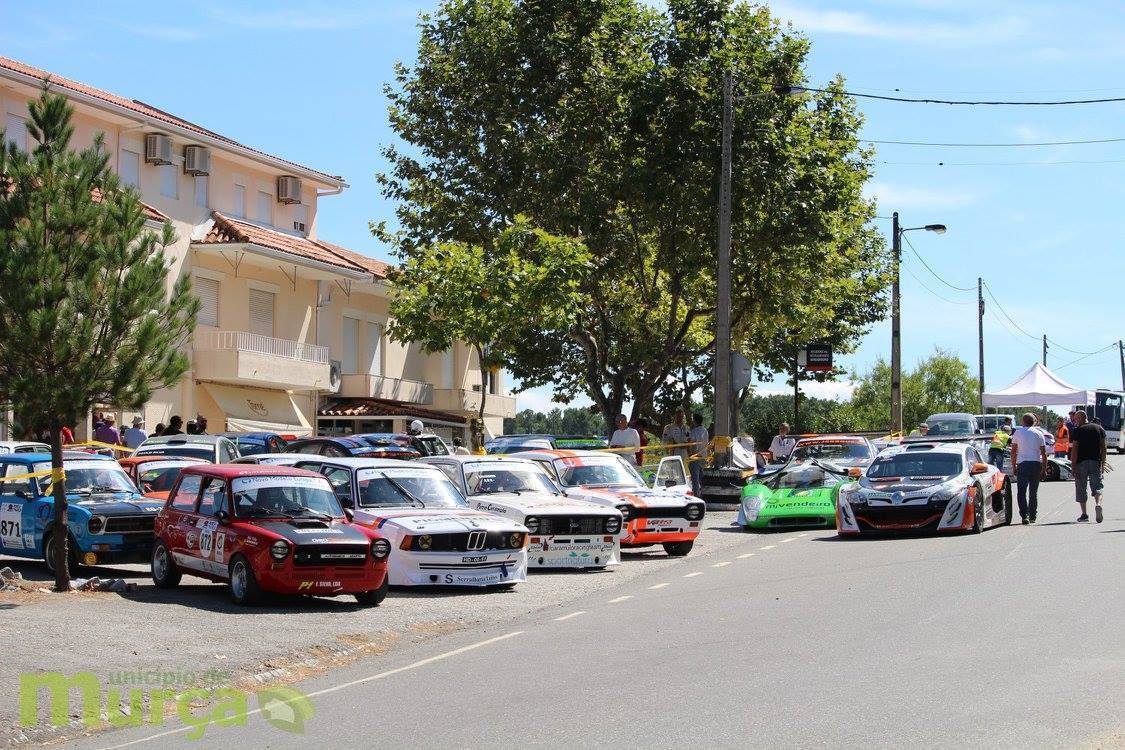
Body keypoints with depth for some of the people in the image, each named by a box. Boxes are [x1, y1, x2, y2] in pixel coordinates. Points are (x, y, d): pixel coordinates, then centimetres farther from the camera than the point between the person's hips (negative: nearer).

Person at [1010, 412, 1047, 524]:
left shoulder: (1017, 433, 5)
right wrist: (1044, 469, 8)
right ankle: (1032, 516, 14)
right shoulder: (1038, 433, 6)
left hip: (1022, 464, -2)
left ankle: (1024, 515, -17)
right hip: (1036, 463, 2)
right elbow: (1044, 453, 4)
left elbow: (1013, 451, 4)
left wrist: (1013, 466, 11)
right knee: (1034, 492, 12)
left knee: (1021, 492, -2)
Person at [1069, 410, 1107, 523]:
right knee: (1097, 486, 6)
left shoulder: (1077, 431, -5)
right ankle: (1098, 504, -23)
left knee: (1081, 488, 7)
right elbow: (1103, 447, 9)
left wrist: (1073, 466, -8)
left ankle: (1084, 514, 7)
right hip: (1096, 462, 3)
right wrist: (1103, 463, 14)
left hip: (1081, 463, -3)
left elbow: (1074, 449, -10)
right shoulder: (1099, 428, 9)